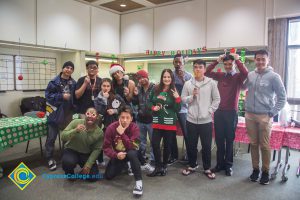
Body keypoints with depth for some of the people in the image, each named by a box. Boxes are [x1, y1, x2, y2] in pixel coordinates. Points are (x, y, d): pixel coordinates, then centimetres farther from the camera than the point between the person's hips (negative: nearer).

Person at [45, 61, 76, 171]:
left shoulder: (73, 83, 4)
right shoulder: (54, 82, -8)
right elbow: (48, 95, -11)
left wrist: (74, 106, -5)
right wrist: (62, 96, -19)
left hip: (68, 112, 4)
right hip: (55, 112, -4)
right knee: (52, 136, 2)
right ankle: (50, 158, 16)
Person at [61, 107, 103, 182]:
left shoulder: (99, 132, -15)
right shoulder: (76, 122, -20)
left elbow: (96, 149, -9)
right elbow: (63, 137, -21)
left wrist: (88, 165, -13)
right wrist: (75, 131, -39)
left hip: (87, 154, 2)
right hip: (71, 150, -1)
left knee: (94, 177, -9)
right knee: (68, 162, -35)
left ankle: (84, 171, 28)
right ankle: (70, 173, 4)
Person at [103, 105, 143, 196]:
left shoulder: (134, 128, -23)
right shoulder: (111, 128, -20)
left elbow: (132, 147, -30)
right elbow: (106, 147, -17)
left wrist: (122, 133, -39)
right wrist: (116, 155, -35)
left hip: (130, 152, -3)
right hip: (117, 154, 3)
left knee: (132, 153, -38)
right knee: (108, 176, -5)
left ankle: (139, 181, -29)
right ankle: (124, 166, 24)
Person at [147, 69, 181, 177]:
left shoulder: (174, 91, -4)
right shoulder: (156, 89, 2)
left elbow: (177, 109, -6)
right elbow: (149, 102, 12)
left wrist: (177, 98, -21)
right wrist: (153, 107, -8)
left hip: (169, 122, -2)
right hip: (157, 122, 2)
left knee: (167, 145, 9)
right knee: (155, 144, -3)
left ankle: (164, 166, 28)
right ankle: (158, 167, 13)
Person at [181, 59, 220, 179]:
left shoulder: (211, 83, -2)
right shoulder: (187, 84, 2)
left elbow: (217, 99, 2)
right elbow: (183, 99, 4)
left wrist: (210, 111, -6)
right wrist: (192, 96, -14)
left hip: (206, 120, -1)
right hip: (191, 119, 2)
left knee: (206, 146, 8)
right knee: (191, 145, 12)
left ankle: (207, 168, 25)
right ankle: (192, 165, 31)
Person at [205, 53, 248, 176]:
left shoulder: (238, 77, 0)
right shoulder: (220, 75, 9)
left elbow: (245, 73, -22)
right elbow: (207, 73, 2)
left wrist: (237, 59, -11)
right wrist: (217, 61, -4)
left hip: (231, 112, -3)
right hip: (219, 111, 3)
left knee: (229, 140, 6)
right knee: (219, 139, 10)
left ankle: (228, 165, 17)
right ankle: (220, 163, 21)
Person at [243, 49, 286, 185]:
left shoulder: (273, 76, -6)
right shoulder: (250, 75, 5)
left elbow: (282, 97, -3)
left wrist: (272, 113, -6)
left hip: (264, 116, -3)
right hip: (249, 115, 4)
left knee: (264, 145, 2)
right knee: (253, 144, 12)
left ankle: (265, 171, 19)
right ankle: (255, 169, 26)